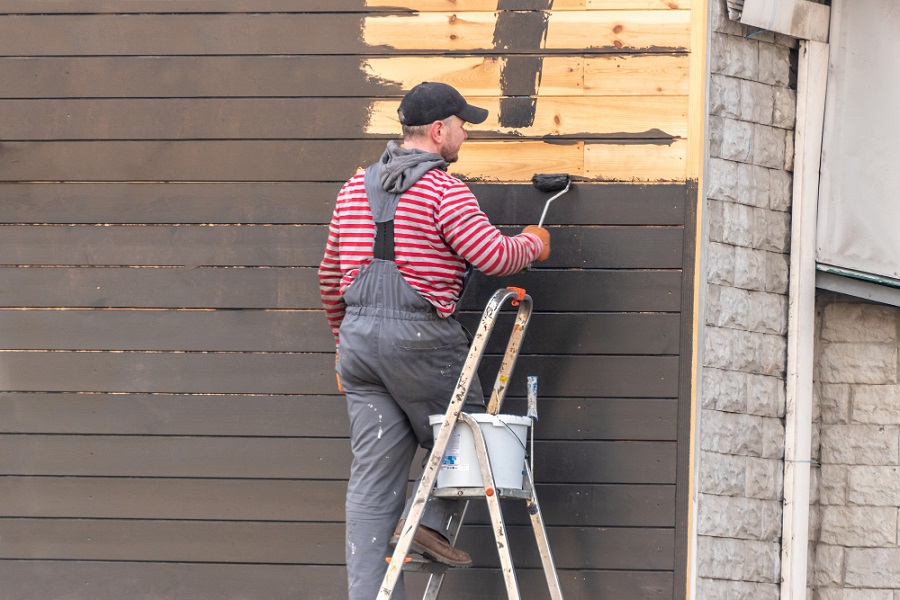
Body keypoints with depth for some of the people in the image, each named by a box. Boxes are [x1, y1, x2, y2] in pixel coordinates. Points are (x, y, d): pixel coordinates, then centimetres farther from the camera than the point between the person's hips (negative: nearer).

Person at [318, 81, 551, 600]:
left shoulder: (356, 189, 15)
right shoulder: (443, 190, -7)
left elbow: (331, 275, 22)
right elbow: (494, 257, -13)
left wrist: (343, 338, 33)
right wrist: (533, 245, 8)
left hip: (358, 336, 7)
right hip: (421, 337, -6)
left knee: (373, 477, 5)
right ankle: (428, 521, -3)